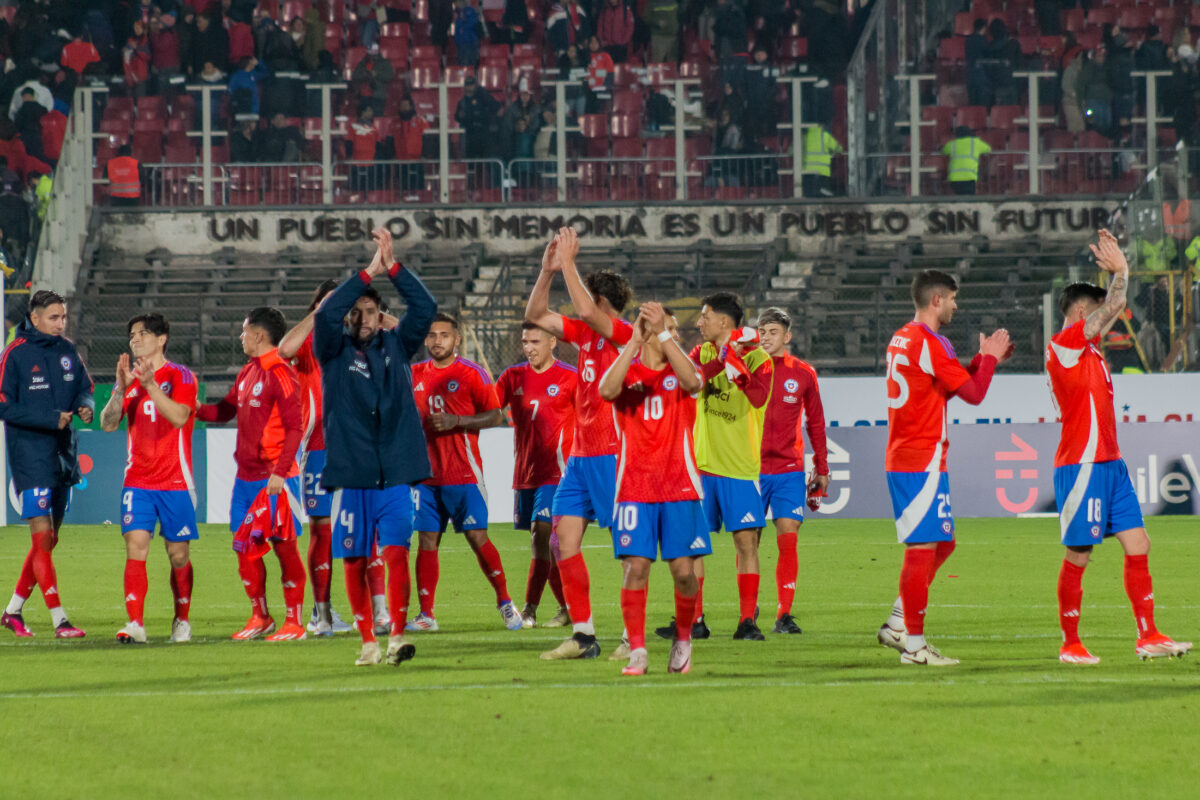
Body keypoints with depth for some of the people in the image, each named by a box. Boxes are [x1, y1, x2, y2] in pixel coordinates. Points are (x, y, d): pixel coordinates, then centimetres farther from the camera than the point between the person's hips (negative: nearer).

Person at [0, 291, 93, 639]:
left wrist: (86, 406, -9)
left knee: (49, 540, 11)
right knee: (42, 537, -11)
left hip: (64, 454, 7)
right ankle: (59, 621, -14)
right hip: (30, 456, -7)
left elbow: (84, 388, 16)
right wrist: (50, 419, -20)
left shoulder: (67, 351, 7)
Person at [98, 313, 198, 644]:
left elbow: (179, 417, -19)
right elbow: (107, 423, 1)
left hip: (175, 483, -3)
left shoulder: (180, 377, -2)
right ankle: (135, 624, -16)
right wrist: (121, 389, -14)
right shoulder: (130, 378, 10)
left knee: (178, 555, 4)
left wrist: (150, 385, -27)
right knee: (135, 548, -12)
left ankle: (182, 621, 21)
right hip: (137, 481, 3)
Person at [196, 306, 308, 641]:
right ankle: (260, 617, 21)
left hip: (274, 479, -8)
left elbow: (294, 428, -16)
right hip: (246, 476, 8)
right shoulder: (247, 373, 13)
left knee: (284, 545, -3)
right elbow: (226, 410, 25)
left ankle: (295, 623, 3)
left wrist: (279, 473, -22)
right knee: (245, 546, 10)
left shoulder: (280, 374, -12)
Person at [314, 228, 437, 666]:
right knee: (354, 560, 4)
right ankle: (368, 641, 14)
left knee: (396, 551, -12)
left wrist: (393, 267, -9)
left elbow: (425, 307, -1)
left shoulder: (396, 346, 10)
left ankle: (397, 634, -14)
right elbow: (326, 314, -14)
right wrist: (368, 273, -15)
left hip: (395, 473, 0)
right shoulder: (334, 351, 4)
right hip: (350, 472, 0)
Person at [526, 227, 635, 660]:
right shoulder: (585, 333, 13)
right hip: (581, 456, 9)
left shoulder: (624, 334, -10)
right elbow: (535, 315, 18)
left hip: (611, 456, -9)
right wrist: (548, 271, 6)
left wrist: (568, 263, -20)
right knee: (564, 540, 3)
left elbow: (586, 311, -27)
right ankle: (583, 634, 5)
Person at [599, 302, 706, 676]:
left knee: (683, 570, -2)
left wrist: (664, 333, -25)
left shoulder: (679, 370, 7)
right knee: (635, 567, -10)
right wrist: (635, 340, -23)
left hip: (679, 487, 0)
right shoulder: (626, 370, 6)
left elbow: (692, 381, -19)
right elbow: (606, 390, -18)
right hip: (633, 487, 0)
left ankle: (683, 639, 20)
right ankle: (637, 651, -6)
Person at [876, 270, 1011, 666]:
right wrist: (990, 358, 3)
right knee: (923, 549, -8)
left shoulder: (901, 339, 16)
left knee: (941, 544, 17)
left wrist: (983, 358, 23)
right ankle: (914, 644, -7)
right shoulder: (930, 344, -14)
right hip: (923, 462, -10)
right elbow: (973, 393, -12)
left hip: (903, 459, 10)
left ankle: (897, 625, 16)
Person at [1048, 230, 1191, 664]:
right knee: (1078, 555, -3)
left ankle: (1148, 636, 4)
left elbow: (1112, 307, 29)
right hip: (1081, 465, -9)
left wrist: (1117, 270, 19)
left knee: (1137, 545, 3)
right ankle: (1069, 644, 4)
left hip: (1110, 463, 9)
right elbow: (1114, 308, -12)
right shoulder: (1063, 344, -9)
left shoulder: (1086, 347, 16)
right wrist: (1119, 270, 2)